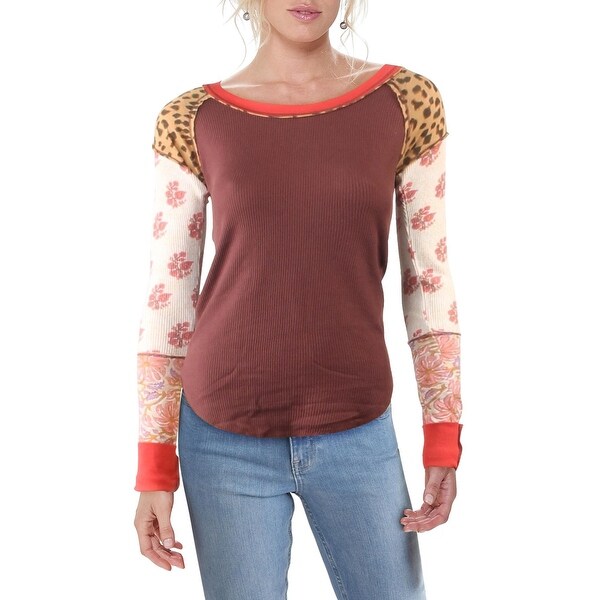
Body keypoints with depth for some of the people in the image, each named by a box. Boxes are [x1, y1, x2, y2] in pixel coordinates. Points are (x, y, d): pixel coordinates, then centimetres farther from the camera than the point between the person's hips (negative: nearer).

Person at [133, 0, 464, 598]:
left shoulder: (408, 102, -2)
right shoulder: (191, 121, -3)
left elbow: (428, 282, 2)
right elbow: (167, 299, 0)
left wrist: (444, 442, 0)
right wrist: (154, 470, 0)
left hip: (358, 434, 1)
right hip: (226, 438, -1)